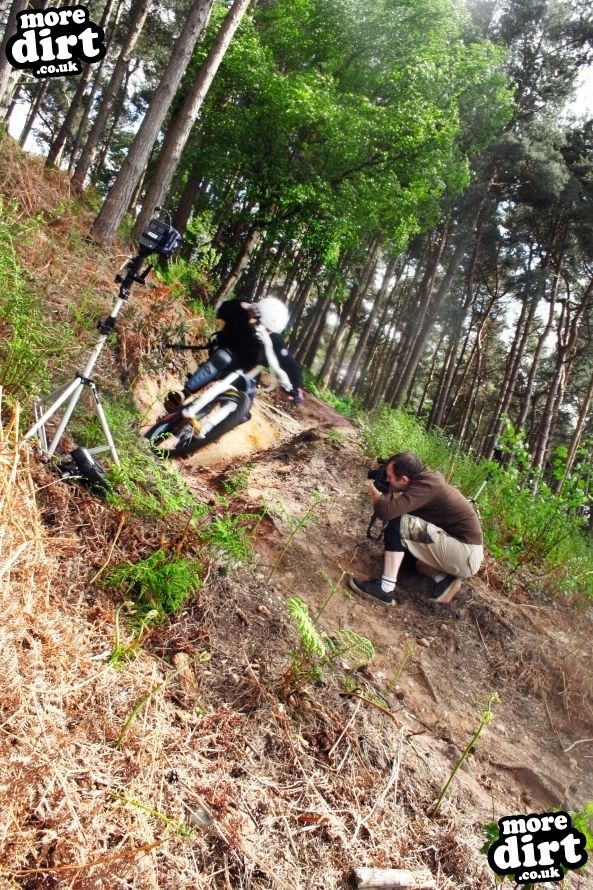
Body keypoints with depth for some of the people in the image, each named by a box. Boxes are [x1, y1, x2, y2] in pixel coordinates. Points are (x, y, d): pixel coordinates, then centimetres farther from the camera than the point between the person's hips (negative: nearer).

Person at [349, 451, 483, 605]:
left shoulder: (426, 485, -20)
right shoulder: (427, 479, 7)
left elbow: (386, 511, -28)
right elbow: (397, 507, 19)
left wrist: (375, 495, -6)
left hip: (465, 553, -10)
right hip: (463, 550, 10)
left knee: (397, 524, -16)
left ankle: (385, 588, -16)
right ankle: (443, 580, 5)